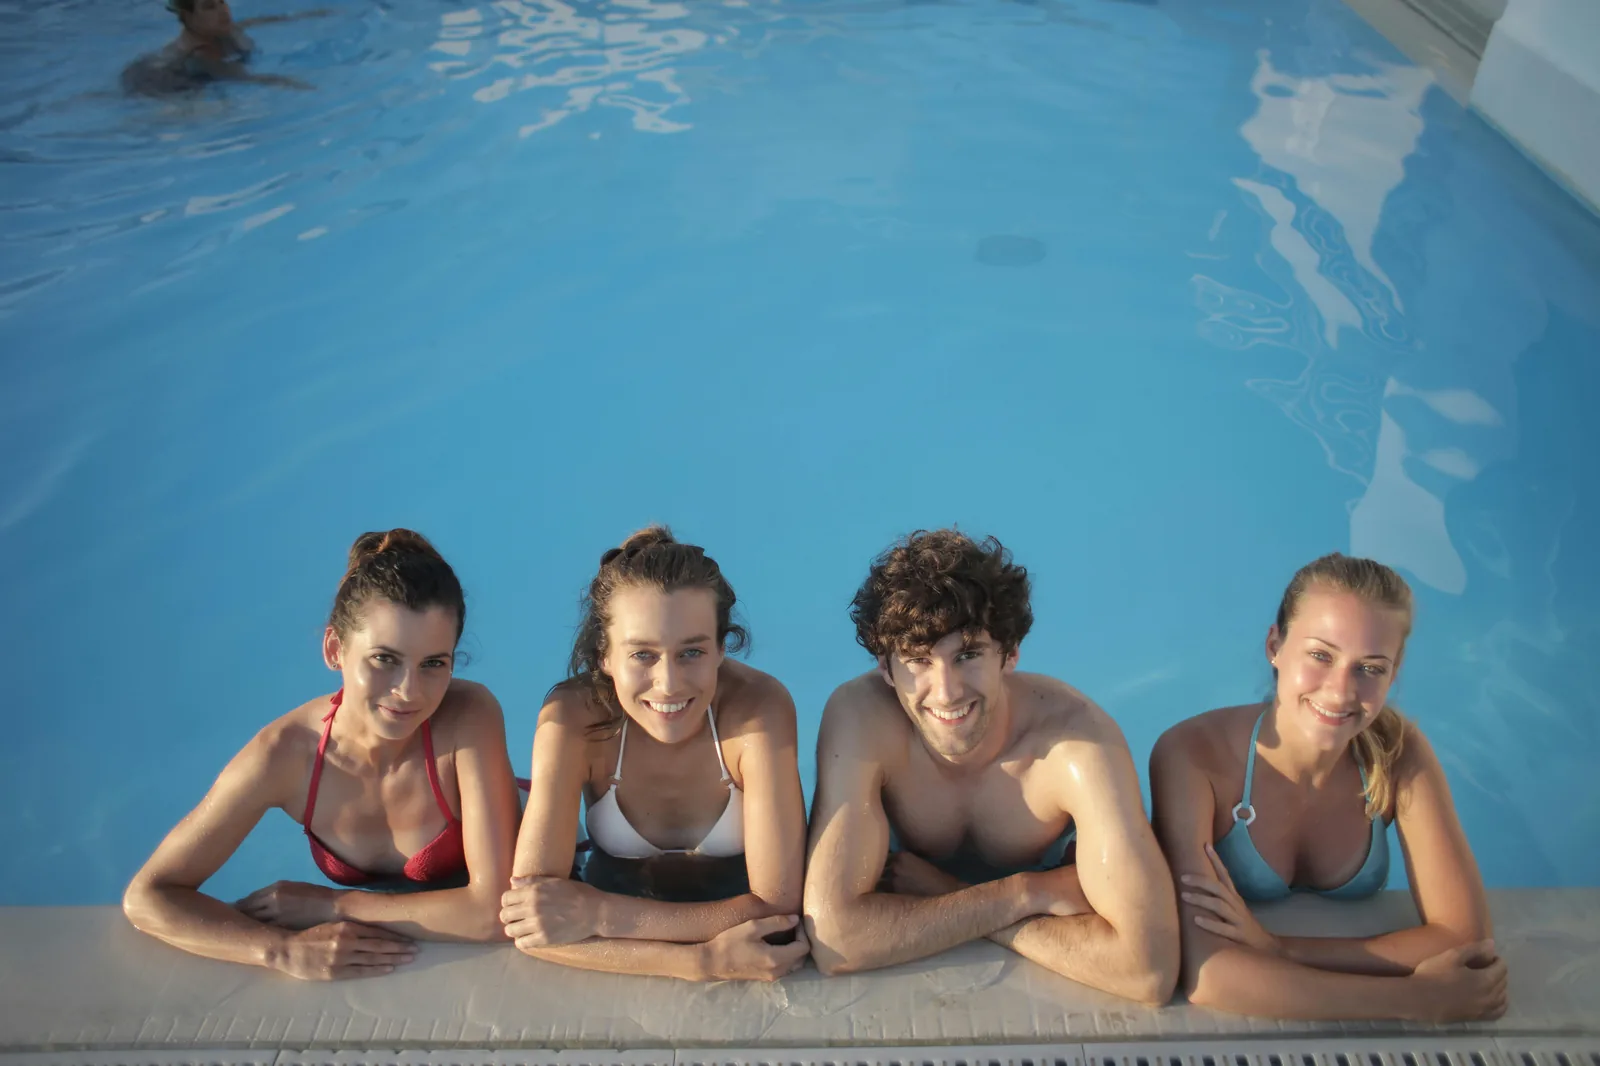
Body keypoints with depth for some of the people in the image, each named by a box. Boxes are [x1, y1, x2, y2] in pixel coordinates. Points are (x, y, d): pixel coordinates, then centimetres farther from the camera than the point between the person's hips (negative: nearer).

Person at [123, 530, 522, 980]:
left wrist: (329, 904, -22)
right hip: (368, 979, 2)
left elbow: (497, 909, -29)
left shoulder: (470, 718, -27)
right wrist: (285, 950, -29)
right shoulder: (285, 751, -20)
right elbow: (147, 897, -14)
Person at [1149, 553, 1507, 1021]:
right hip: (1223, 1027, -3)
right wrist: (1420, 999, -27)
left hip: (1345, 1020, 3)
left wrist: (1279, 949, -27)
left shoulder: (1398, 751, -12)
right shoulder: (1191, 756, -23)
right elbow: (1204, 973, -30)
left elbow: (1466, 936, -16)